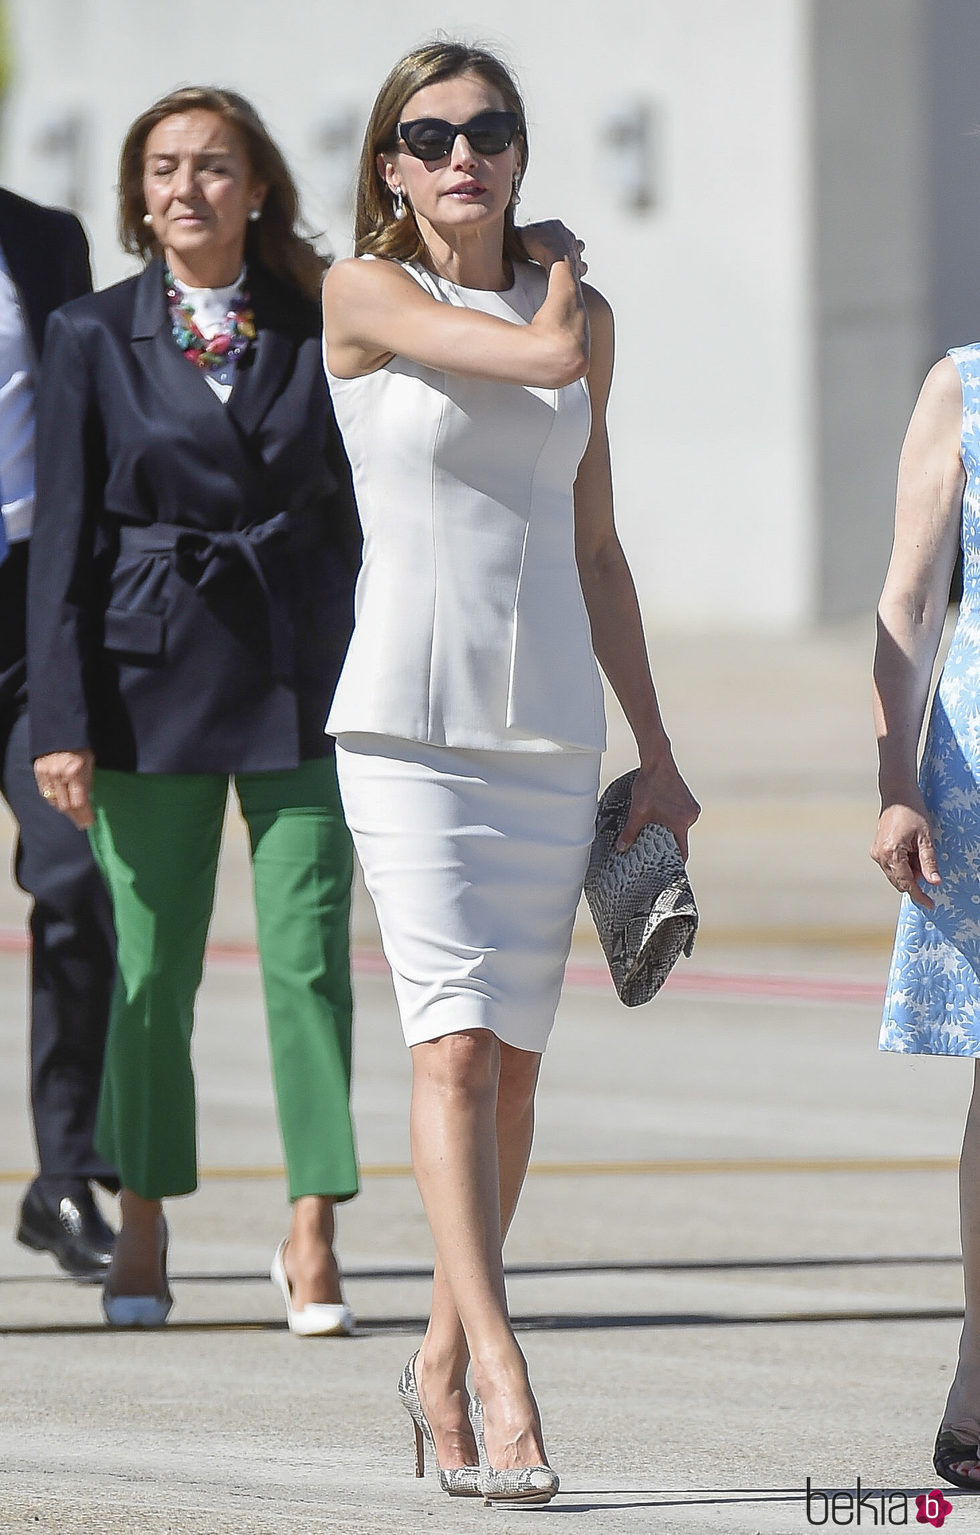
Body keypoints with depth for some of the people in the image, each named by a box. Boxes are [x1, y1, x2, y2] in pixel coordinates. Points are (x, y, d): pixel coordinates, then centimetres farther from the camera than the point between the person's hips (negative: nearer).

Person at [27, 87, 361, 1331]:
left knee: (307, 955, -7)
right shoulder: (94, 339, 3)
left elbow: (359, 510, 9)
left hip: (301, 671, 0)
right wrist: (62, 719, -5)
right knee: (150, 963, 4)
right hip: (152, 676, 0)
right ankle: (143, 1234, 18)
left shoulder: (317, 331, 5)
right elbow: (65, 542, 2)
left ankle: (312, 1232, -1)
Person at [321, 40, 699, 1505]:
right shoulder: (365, 296, -3)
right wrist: (555, 278, 7)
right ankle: (500, 1377, -22)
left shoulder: (582, 312, 12)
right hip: (408, 719, -5)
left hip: (552, 720, 5)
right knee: (455, 1037, -15)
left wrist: (656, 753, 16)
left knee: (514, 1052, 7)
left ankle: (444, 1357, 20)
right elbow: (547, 354, -16)